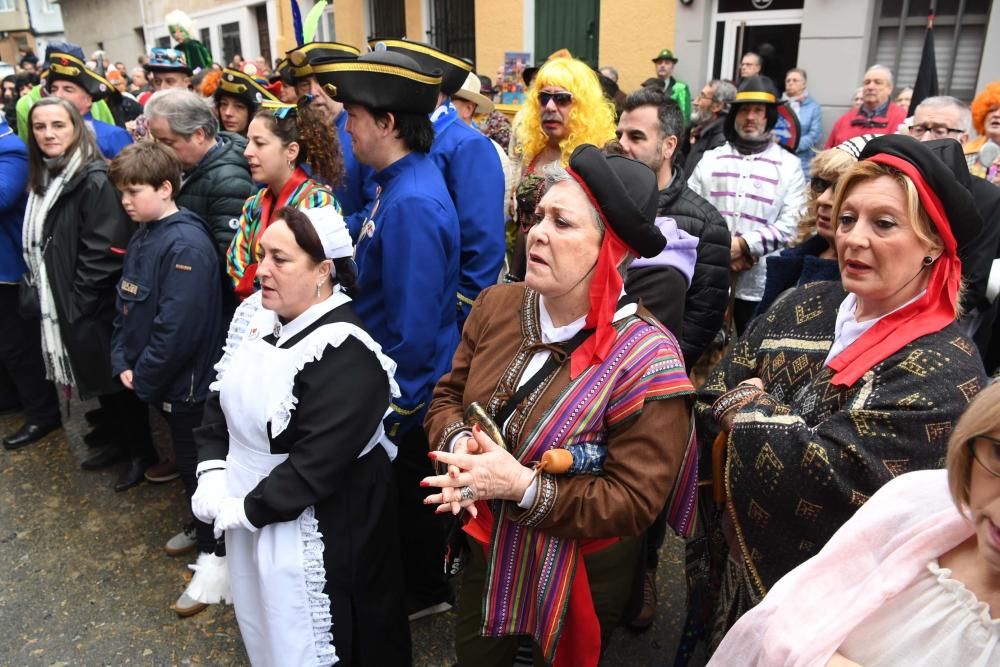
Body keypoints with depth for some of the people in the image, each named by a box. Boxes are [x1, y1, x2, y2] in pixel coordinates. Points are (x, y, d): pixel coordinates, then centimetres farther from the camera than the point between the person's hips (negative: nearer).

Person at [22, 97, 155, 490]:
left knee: (116, 379, 5)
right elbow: (36, 247, 17)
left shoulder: (96, 180, -17)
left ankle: (142, 452, 21)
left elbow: (105, 251, -22)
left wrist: (78, 302, -18)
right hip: (62, 305, 8)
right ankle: (117, 441, 36)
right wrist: (40, 292, 9)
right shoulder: (43, 181, 10)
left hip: (94, 307, -8)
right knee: (95, 377, 19)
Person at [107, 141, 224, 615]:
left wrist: (144, 377, -16)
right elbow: (126, 303, 12)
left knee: (196, 465, 4)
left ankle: (213, 556, 19)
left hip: (187, 381, -8)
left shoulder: (187, 244, -22)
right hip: (160, 381, 8)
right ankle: (204, 528, 40)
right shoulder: (142, 236, 7)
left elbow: (178, 327, -26)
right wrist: (123, 361, 2)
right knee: (186, 460, 21)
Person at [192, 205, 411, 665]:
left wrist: (245, 510, -18)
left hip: (308, 534, -8)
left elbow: (315, 465, -27)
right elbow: (220, 398, 7)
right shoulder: (257, 316, 0)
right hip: (243, 512, 8)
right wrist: (212, 475, -5)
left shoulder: (346, 356, -26)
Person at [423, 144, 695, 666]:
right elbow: (448, 397, 1)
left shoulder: (644, 358, -25)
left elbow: (635, 500, -23)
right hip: (485, 555, 5)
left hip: (579, 579, -5)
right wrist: (459, 446, -21)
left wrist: (524, 486, -32)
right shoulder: (497, 306, -9)